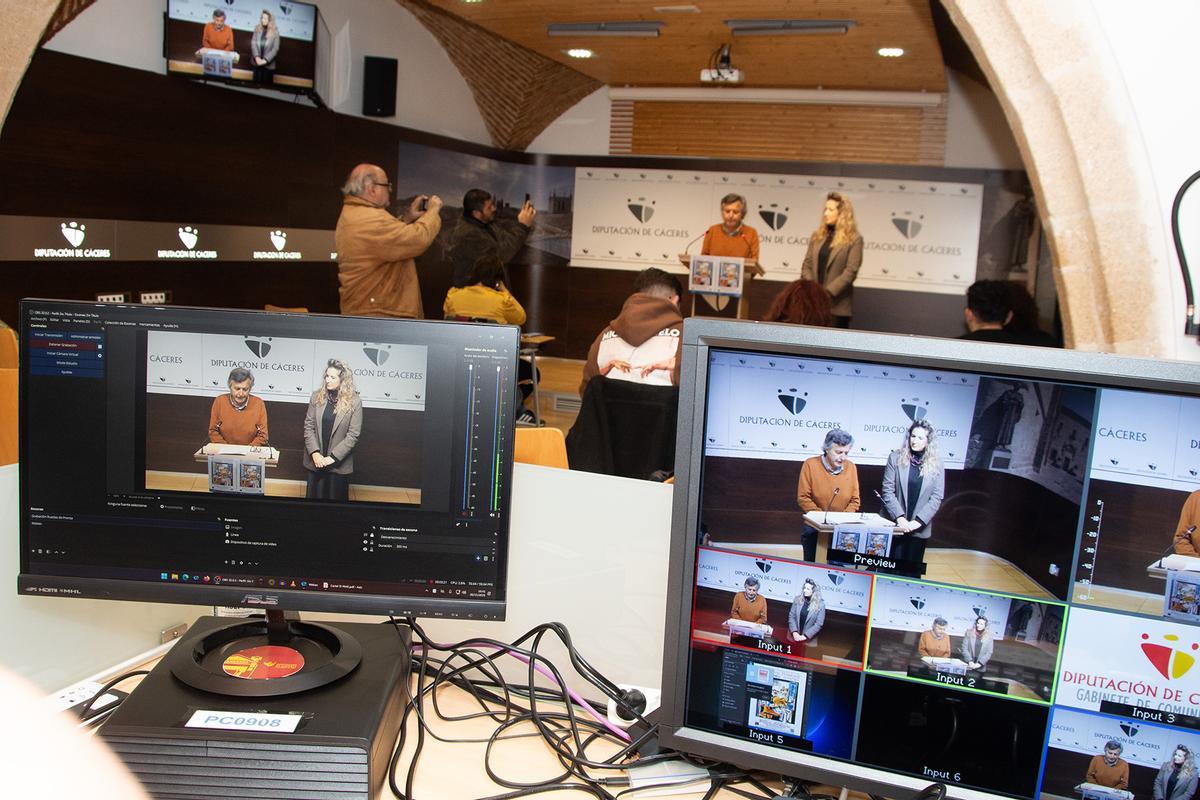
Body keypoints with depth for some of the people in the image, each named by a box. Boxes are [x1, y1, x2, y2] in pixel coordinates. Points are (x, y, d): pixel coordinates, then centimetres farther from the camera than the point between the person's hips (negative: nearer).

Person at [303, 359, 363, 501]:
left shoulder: (354, 402, -9)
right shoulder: (317, 396, 0)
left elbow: (353, 435, -11)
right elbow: (308, 426, 0)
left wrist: (332, 457, -15)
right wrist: (315, 453, -11)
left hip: (339, 464, -2)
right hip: (315, 461, 3)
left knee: (336, 497, 9)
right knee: (314, 496, 12)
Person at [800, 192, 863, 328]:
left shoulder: (854, 240, -3)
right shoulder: (817, 235, 13)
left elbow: (850, 272, -11)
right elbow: (807, 265, 10)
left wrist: (828, 292, -18)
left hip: (837, 305, -4)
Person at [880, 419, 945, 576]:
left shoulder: (936, 464, 0)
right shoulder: (896, 457, -1)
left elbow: (936, 498, -2)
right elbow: (887, 490, -4)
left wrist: (918, 521, -12)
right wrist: (899, 517, -14)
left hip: (920, 528, 1)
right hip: (895, 525, -1)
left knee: (912, 571, 7)